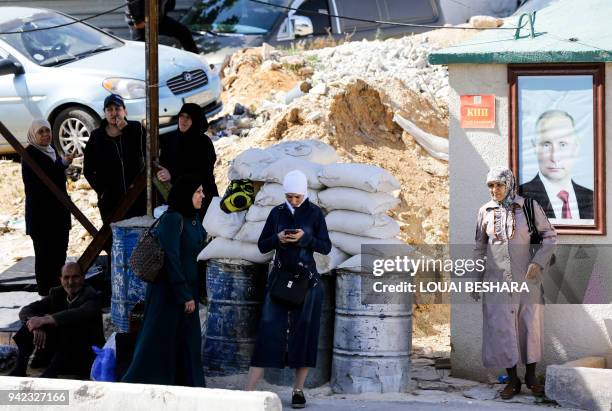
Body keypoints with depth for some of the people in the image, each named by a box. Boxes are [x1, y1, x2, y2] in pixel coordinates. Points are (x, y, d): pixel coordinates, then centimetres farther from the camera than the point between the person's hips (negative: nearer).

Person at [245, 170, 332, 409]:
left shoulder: (314, 213, 0)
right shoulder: (277, 213, 6)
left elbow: (326, 247, -1)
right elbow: (262, 246, 7)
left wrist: (305, 238, -18)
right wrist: (277, 239, -13)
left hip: (306, 279, -1)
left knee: (303, 332, 1)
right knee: (268, 329, -5)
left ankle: (298, 390, 10)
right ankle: (249, 391, -9)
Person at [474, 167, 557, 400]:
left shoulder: (529, 206, -4)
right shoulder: (485, 212, 3)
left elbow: (549, 236, 0)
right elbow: (479, 247, 12)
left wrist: (538, 262, -13)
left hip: (527, 276, -1)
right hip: (497, 278, 1)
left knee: (531, 326, 5)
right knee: (501, 328, -2)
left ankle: (531, 376, 20)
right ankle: (512, 380, 8)